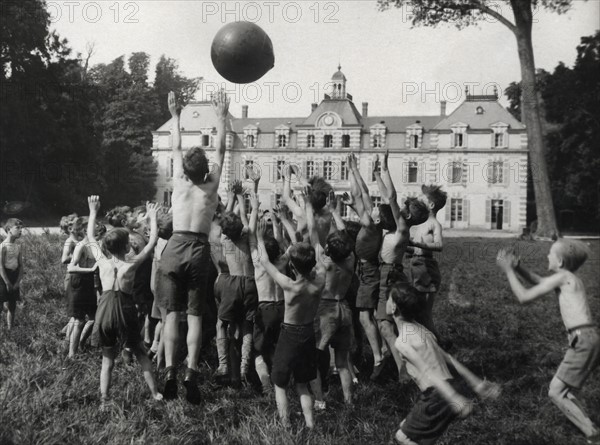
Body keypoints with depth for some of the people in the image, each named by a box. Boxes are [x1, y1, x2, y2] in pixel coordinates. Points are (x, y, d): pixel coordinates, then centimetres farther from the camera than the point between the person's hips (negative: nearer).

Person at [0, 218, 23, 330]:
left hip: (14, 279, 6)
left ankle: (10, 328, 18)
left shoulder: (18, 247, 6)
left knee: (12, 306, 9)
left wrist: (18, 282, -3)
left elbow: (21, 265, 7)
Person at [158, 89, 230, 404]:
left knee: (172, 313, 3)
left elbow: (176, 149, 19)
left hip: (174, 248, 1)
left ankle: (170, 370, -4)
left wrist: (175, 116, 31)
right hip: (199, 251, -1)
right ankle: (191, 373, -7)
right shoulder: (211, 186, 3)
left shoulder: (179, 183, 6)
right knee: (195, 315, 1)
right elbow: (220, 151, 13)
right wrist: (221, 117, 21)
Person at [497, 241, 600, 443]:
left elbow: (524, 297, -7)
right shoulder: (570, 278, 19)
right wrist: (517, 267, 17)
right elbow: (538, 281, 33)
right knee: (564, 392, 18)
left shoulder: (562, 277, -7)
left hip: (584, 340, -9)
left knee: (555, 393, -5)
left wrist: (508, 270, 1)